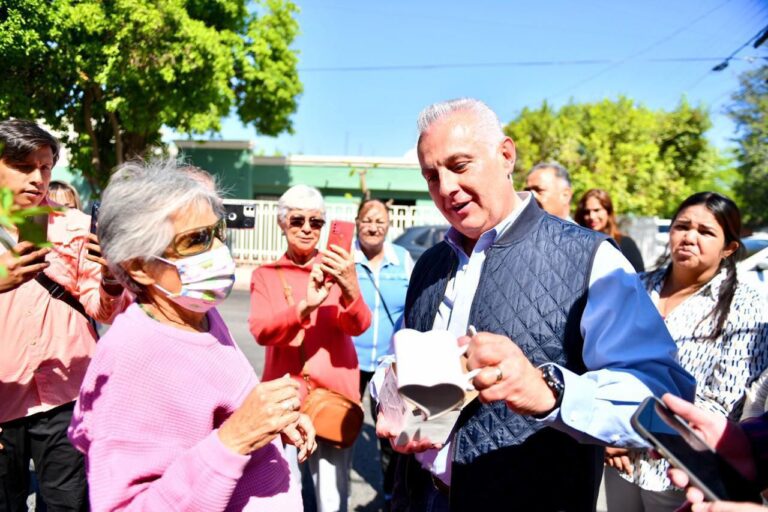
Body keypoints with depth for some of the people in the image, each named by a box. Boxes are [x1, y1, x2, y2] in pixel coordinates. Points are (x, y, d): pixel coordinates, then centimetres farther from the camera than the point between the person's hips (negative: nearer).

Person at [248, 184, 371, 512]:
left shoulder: (335, 269, 2)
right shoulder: (265, 275, 4)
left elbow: (359, 326, -12)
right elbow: (261, 331, -12)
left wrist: (350, 290, -34)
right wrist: (305, 307, -30)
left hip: (334, 393, 0)